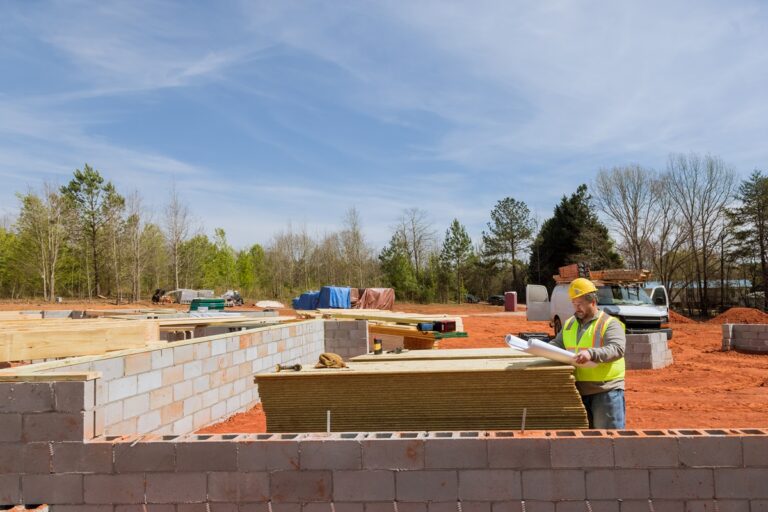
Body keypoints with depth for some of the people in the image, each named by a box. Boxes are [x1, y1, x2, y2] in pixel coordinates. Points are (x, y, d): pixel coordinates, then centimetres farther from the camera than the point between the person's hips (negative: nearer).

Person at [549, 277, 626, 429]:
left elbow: (617, 349, -18)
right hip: (578, 390, 6)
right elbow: (557, 344, 17)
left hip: (607, 389, -6)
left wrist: (591, 354, -33)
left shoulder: (610, 323, -5)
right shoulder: (569, 324, 15)